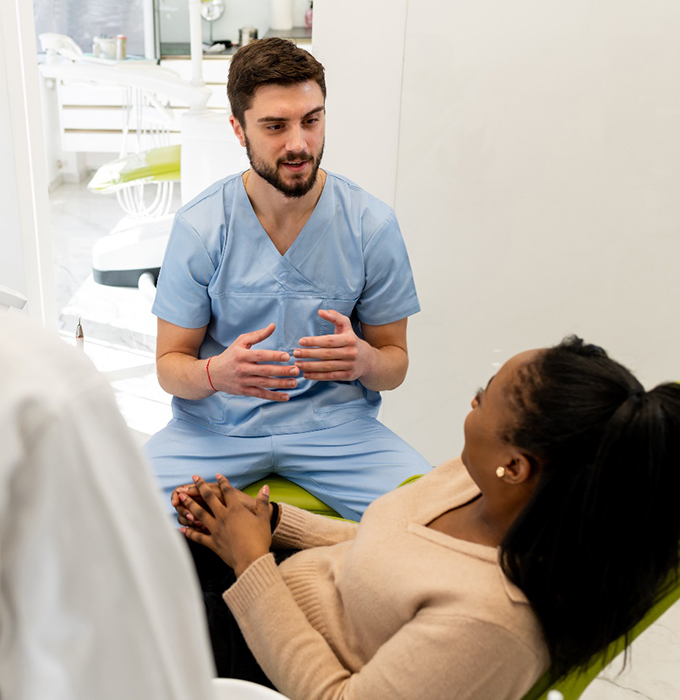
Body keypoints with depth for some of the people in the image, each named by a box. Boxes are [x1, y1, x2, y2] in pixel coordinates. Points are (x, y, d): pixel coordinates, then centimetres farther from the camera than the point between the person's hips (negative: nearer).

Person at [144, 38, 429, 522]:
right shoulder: (199, 227, -7)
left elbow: (395, 363, 3)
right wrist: (217, 373, -25)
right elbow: (170, 364, -1)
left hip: (335, 423, 1)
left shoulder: (372, 225, -6)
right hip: (217, 425, 0)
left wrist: (366, 360, -23)